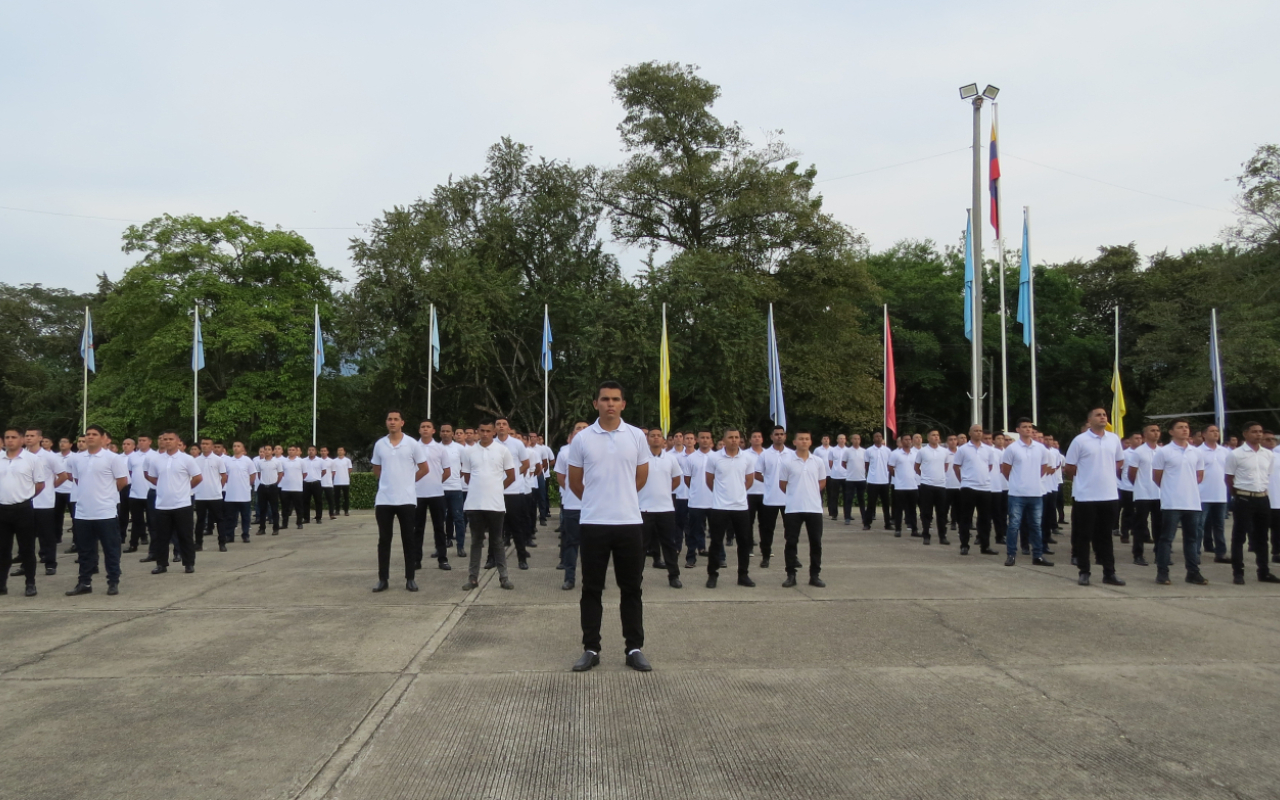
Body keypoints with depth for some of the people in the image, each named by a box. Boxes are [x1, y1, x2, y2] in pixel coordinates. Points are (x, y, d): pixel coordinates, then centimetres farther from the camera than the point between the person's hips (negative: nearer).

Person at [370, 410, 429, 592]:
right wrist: (388, 482, 11)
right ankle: (383, 579, 12)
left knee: (408, 540, 3)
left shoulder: (412, 444, -2)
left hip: (406, 499, -2)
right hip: (384, 500, 2)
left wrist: (407, 481, 7)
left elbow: (423, 469, 5)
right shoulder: (379, 444, 5)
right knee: (384, 540, 5)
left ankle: (410, 579, 10)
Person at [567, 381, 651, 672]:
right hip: (594, 523, -1)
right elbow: (574, 481, 10)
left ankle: (634, 649, 15)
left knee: (631, 588, 7)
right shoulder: (582, 438, 0)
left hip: (630, 522, 1)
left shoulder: (636, 436, 2)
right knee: (591, 589, 6)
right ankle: (591, 649, 15)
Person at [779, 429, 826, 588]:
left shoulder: (818, 462, 3)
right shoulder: (787, 462, -3)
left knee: (816, 543, 5)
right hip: (793, 508, -2)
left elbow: (822, 482, 14)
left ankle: (814, 575, 15)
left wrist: (809, 493, 9)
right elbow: (782, 484, 5)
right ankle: (791, 575, 11)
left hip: (814, 508, 2)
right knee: (791, 543, 2)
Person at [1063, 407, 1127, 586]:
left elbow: (1119, 461, 20)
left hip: (1110, 495, 4)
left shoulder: (1114, 439, 5)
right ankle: (1084, 572, 10)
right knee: (1084, 536, 3)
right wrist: (1084, 480, 6)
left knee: (1105, 536, 11)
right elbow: (1070, 468, -2)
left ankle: (1109, 573, 17)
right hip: (1085, 496, -4)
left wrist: (1107, 476, 13)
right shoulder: (1080, 440, -8)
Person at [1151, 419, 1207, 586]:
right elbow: (1156, 477, -1)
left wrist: (1188, 486, 11)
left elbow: (1200, 476, 18)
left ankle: (1193, 572, 16)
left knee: (1192, 538, 10)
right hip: (1171, 503, -5)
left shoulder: (1196, 452, 8)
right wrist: (1169, 488, 6)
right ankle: (1162, 572, 2)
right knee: (1166, 538, -2)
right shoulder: (1163, 452, -5)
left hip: (1192, 502, 5)